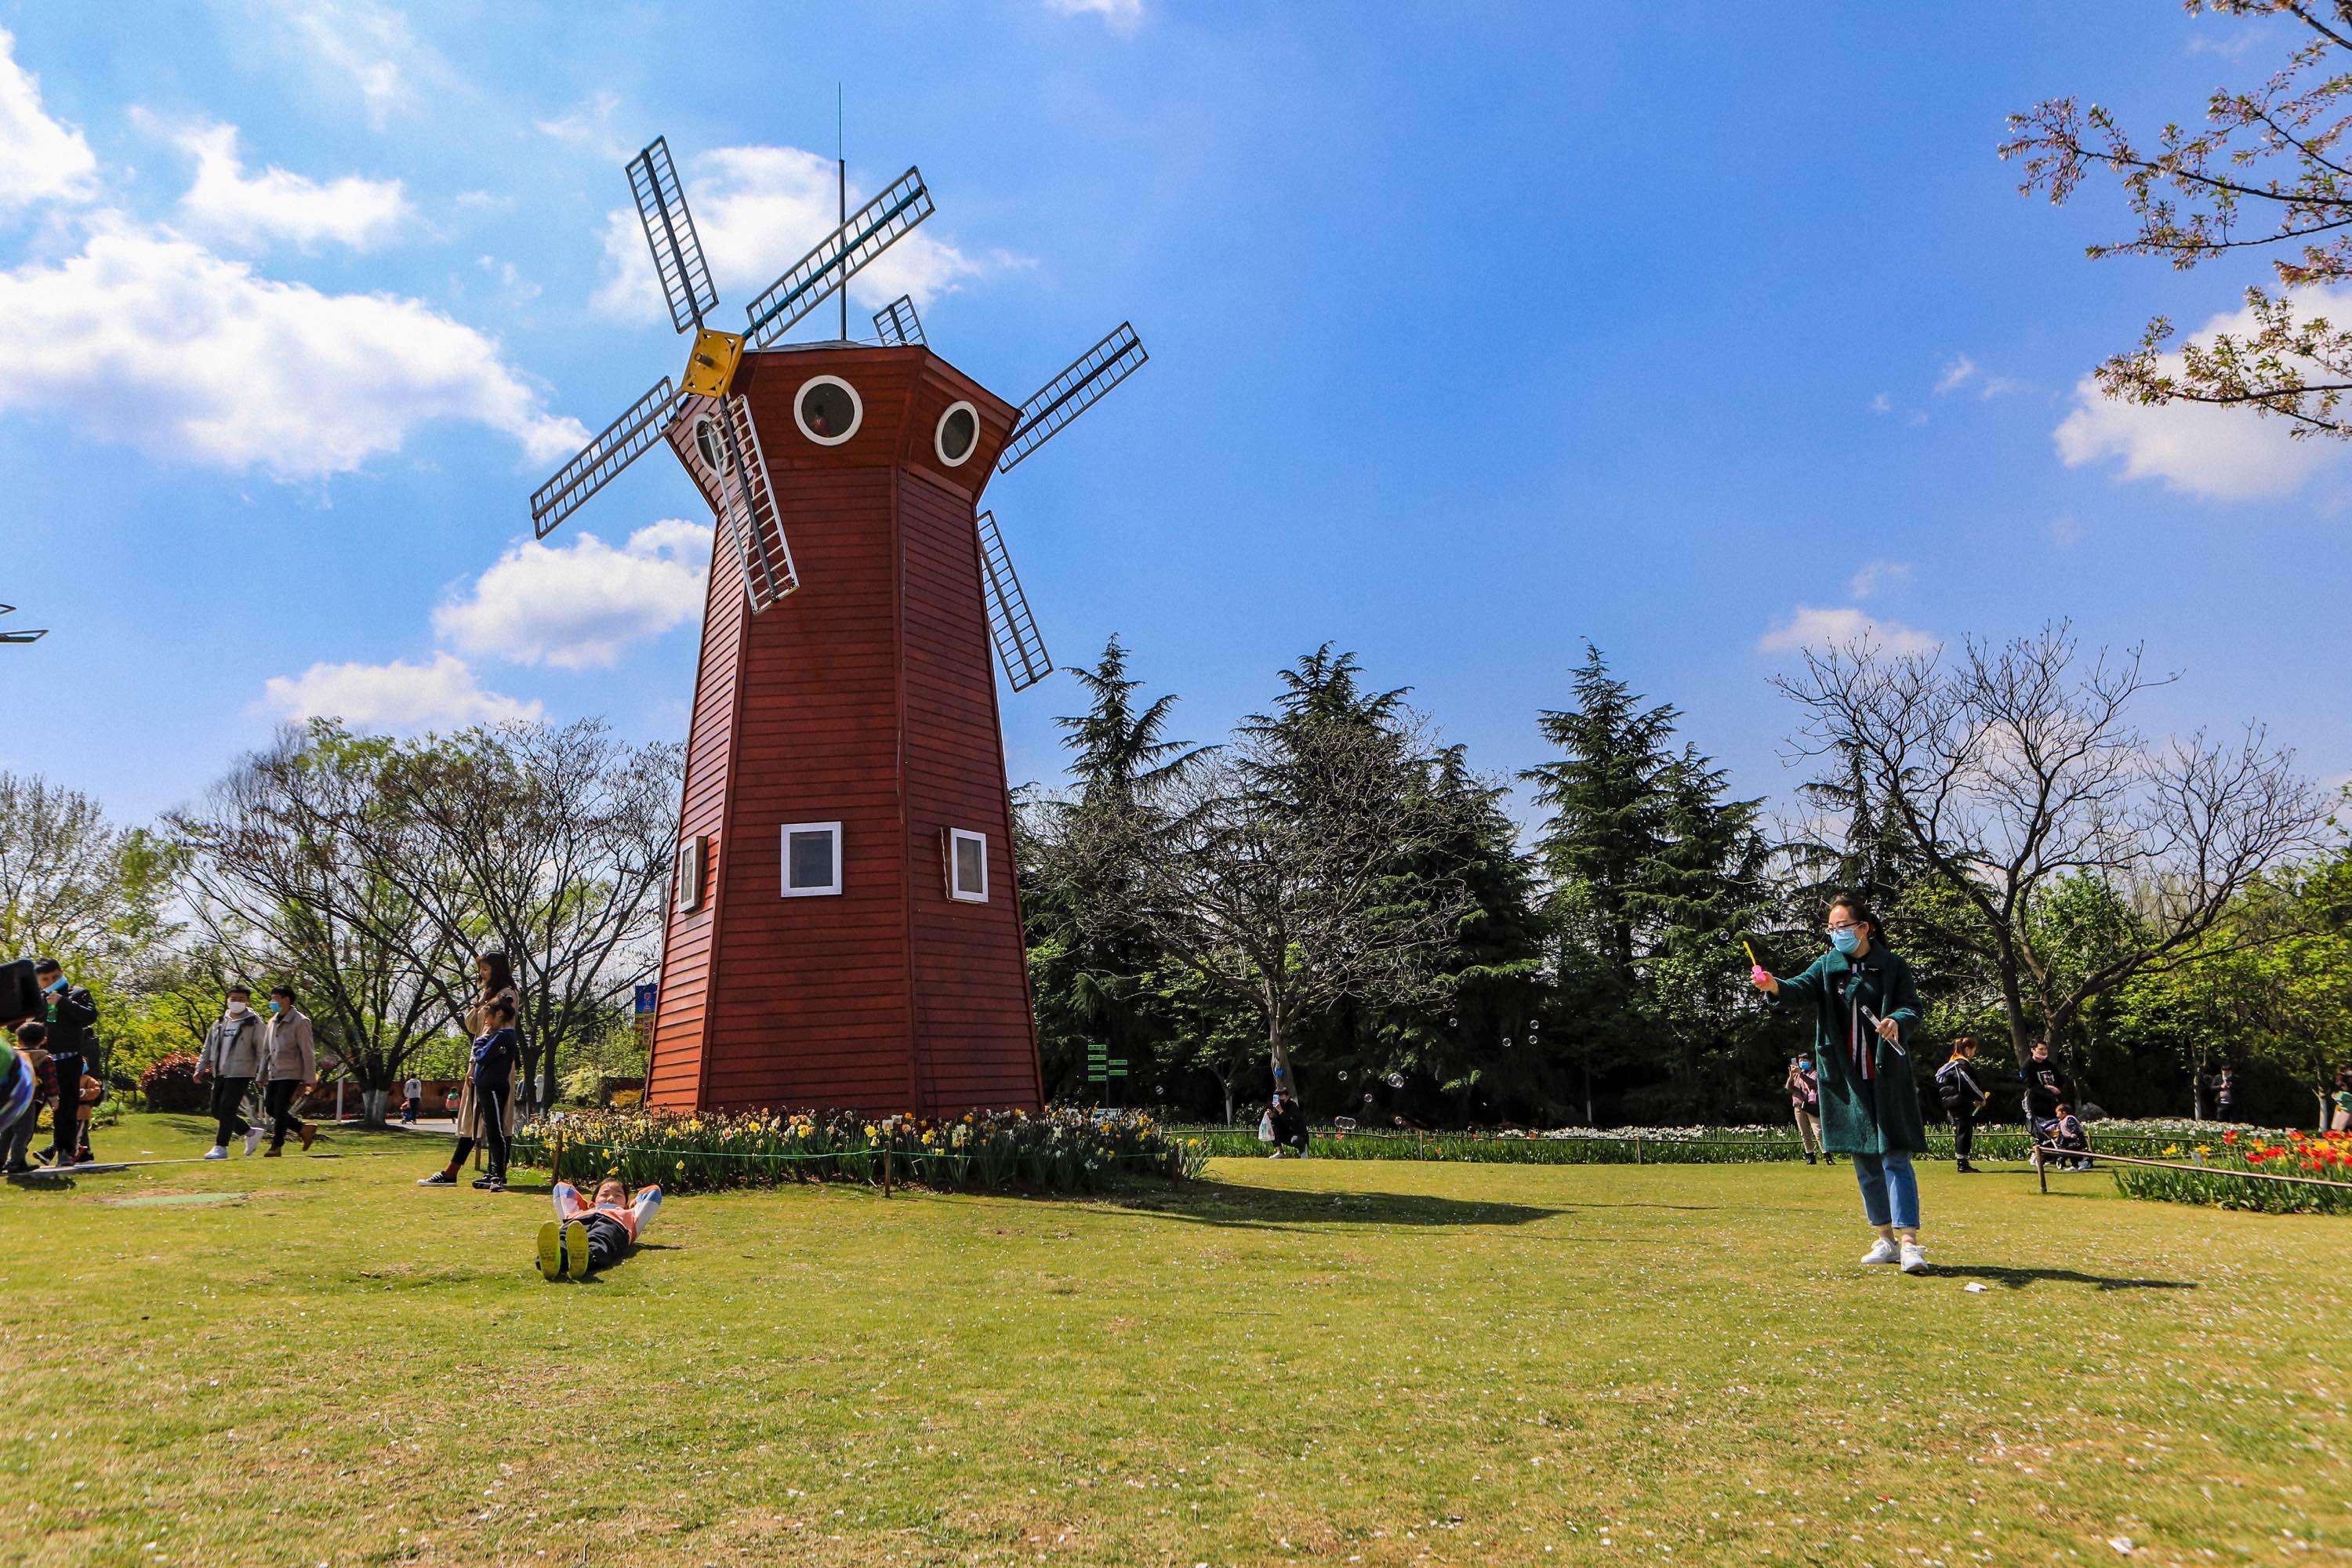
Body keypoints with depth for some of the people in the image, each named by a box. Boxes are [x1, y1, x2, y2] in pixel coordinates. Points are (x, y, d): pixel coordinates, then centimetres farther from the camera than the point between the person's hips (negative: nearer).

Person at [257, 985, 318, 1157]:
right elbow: (266, 1050, 19)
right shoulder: (273, 1021, 12)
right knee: (270, 1109, 8)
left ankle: (277, 1146, 7)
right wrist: (263, 1075, 14)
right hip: (274, 1075, 8)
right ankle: (304, 1129, 20)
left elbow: (308, 1052, -12)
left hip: (291, 1075, -8)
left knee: (280, 1111, -6)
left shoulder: (300, 1022, -11)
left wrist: (308, 1080, -14)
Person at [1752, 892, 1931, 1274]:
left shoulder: (1892, 966, 0)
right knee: (1865, 1163, 10)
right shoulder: (1828, 966, 5)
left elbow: (1913, 1007, -6)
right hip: (1846, 1079, 3)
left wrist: (1897, 1021, -30)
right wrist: (1773, 985, -35)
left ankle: (1910, 1243, -8)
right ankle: (1885, 1240, 21)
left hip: (1887, 1078, -3)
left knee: (1895, 1157, -9)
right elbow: (1802, 987, -13)